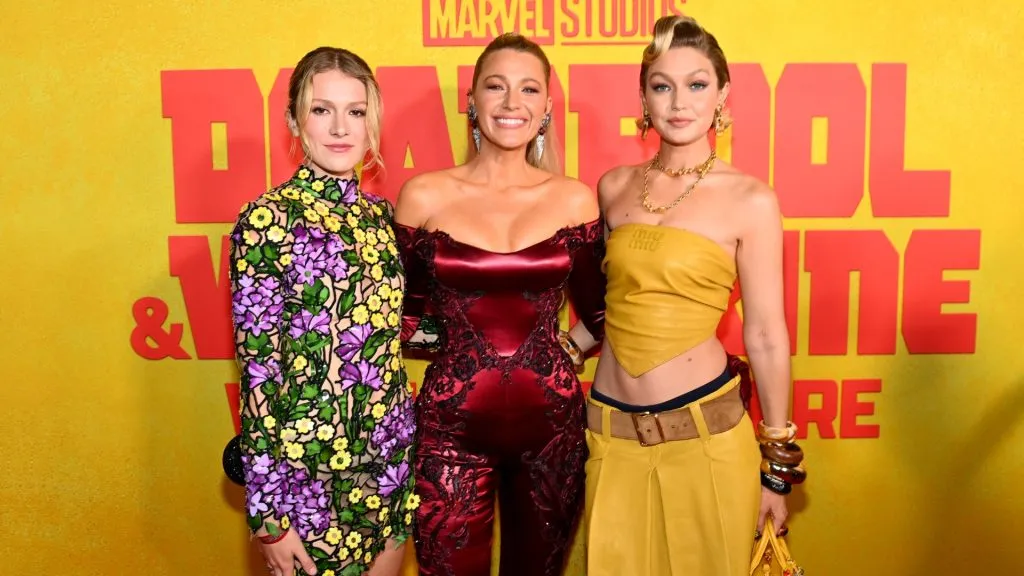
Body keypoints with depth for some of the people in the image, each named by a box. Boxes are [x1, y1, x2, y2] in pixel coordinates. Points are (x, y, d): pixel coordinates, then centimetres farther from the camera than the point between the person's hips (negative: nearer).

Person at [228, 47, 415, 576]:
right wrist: (267, 511, -11)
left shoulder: (381, 215, 4)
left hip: (388, 463, 6)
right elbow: (257, 371, -13)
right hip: (306, 472, -5)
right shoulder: (268, 219, -13)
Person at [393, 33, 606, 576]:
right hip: (452, 425, -1)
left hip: (552, 422, 2)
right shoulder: (424, 195, -4)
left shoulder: (575, 198, 0)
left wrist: (569, 350, 3)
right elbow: (401, 310, 8)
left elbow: (597, 308, 13)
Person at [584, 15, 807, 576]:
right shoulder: (614, 187, 4)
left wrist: (777, 468, -1)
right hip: (612, 432, 4)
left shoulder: (749, 199, -7)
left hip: (706, 434, -3)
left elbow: (765, 337, -5)